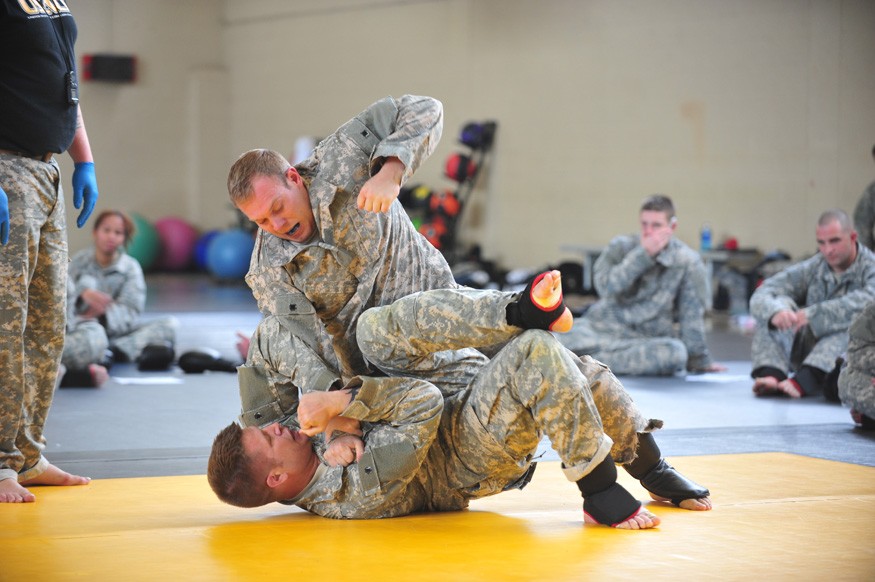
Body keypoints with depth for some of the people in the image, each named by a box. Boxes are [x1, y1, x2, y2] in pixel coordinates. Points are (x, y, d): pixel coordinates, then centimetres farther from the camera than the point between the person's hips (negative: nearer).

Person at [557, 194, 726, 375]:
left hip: (649, 339, 1)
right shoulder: (621, 246, 4)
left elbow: (692, 314, -1)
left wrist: (699, 362, -1)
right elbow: (606, 286, -13)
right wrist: (644, 253, -15)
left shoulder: (688, 262, -2)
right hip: (602, 327, 0)